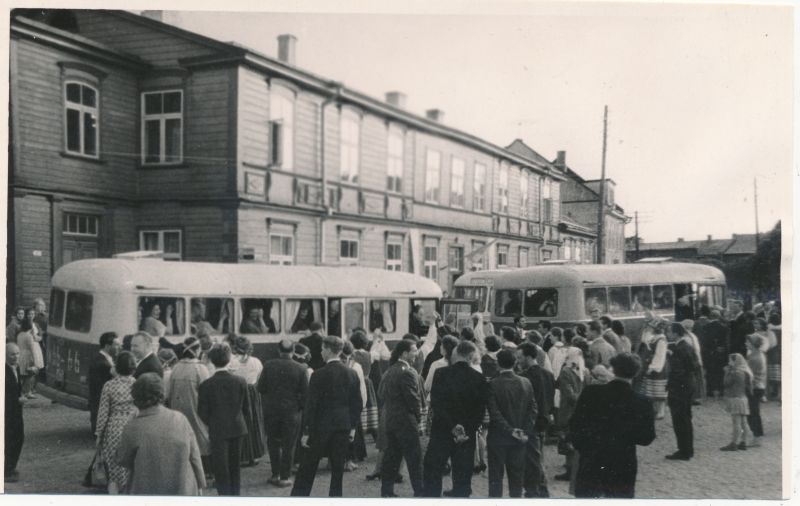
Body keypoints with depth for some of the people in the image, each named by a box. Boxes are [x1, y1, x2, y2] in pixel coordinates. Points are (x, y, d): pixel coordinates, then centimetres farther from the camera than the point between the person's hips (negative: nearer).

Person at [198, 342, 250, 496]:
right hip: (237, 429, 3)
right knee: (235, 468, 18)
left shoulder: (206, 385, -15)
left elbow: (203, 413, -8)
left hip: (218, 432, -3)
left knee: (221, 471, 6)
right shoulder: (240, 381, -8)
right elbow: (246, 407, 0)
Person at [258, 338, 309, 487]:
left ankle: (275, 474, 19)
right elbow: (305, 392, -8)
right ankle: (284, 477, 11)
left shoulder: (268, 365, -6)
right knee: (288, 445, 8)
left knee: (273, 442, 17)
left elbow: (261, 388, -2)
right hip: (292, 411, -1)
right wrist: (301, 407, 7)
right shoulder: (300, 369, -10)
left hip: (271, 409, 2)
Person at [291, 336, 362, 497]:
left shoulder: (319, 375, -12)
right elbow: (356, 403, 6)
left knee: (308, 467, 7)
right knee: (338, 468, 10)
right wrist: (353, 426, 14)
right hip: (343, 426, 4)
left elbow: (311, 404, -12)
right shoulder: (351, 374, 2)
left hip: (321, 426, -4)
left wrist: (307, 430, -6)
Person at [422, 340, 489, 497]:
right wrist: (468, 431, -5)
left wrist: (452, 426, -13)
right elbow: (480, 409, -6)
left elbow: (436, 404, -15)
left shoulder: (441, 373, -9)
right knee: (462, 477, 9)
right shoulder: (479, 378, -5)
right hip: (467, 435, 1)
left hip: (441, 432, -1)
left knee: (432, 473, 10)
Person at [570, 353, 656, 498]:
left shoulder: (591, 393, -10)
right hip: (622, 471, 0)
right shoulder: (641, 403, -11)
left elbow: (575, 424, -5)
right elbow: (646, 438, -5)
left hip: (590, 465, 1)